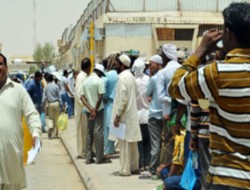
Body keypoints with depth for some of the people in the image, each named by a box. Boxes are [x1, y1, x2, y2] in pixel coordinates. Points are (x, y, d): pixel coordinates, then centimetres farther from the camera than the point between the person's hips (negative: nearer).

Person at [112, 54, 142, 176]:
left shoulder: (122, 77, -15)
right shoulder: (131, 76, 12)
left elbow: (122, 99, -21)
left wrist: (117, 116, -17)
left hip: (125, 115, -8)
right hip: (132, 114, 9)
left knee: (124, 142, -4)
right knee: (132, 142, 12)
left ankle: (125, 169, 0)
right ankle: (134, 167, 18)